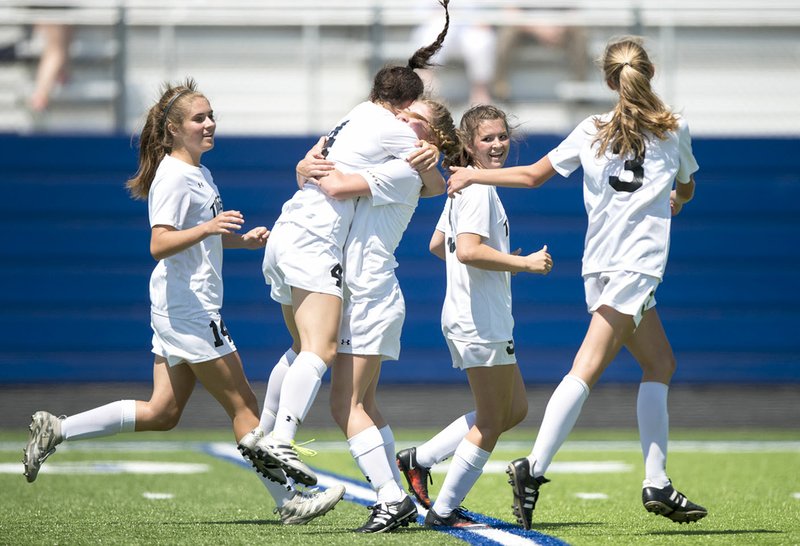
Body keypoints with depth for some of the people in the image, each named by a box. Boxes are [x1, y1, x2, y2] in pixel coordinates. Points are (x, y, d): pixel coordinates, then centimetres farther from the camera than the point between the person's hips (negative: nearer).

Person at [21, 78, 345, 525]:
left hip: (182, 311, 10)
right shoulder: (174, 178, -15)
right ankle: (289, 500, 0)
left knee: (163, 412, 10)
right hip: (189, 310, -10)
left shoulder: (200, 174, 16)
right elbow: (160, 244, -25)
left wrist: (244, 240, 16)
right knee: (243, 406, -5)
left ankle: (58, 430, 10)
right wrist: (207, 228, -39)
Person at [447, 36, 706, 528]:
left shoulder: (592, 131, 11)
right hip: (634, 265, -5)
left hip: (601, 266, 5)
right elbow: (686, 190, 23)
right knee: (588, 369, -14)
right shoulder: (674, 129, 6)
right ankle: (535, 467, -28)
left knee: (661, 364, 14)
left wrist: (474, 176, 21)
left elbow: (534, 175, 11)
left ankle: (656, 483, 8)